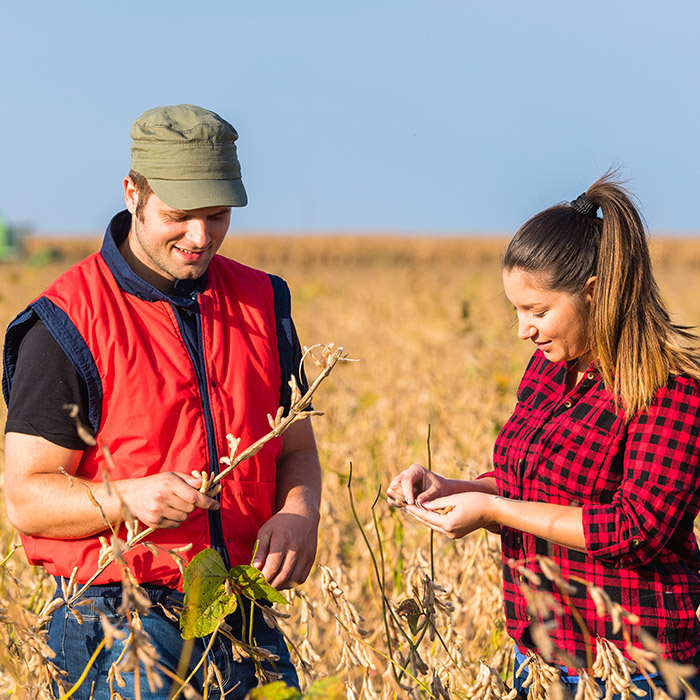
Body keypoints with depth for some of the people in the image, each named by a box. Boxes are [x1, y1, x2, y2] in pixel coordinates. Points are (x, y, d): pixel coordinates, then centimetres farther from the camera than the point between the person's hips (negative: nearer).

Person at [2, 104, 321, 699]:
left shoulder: (261, 302, 9)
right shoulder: (69, 322, -7)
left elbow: (296, 450, 14)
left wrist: (298, 515, -8)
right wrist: (128, 498, -25)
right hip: (115, 619, -4)